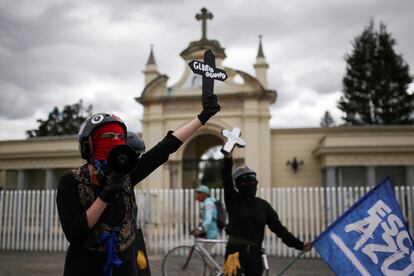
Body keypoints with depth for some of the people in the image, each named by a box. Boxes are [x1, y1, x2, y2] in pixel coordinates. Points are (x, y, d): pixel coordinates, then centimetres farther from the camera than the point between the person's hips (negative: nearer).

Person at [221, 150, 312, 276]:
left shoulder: (263, 205, 6)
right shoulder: (233, 200, 0)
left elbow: (278, 227, 2)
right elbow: (227, 180, -16)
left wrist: (299, 244, -6)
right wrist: (228, 159, -32)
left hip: (255, 252, 3)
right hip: (235, 250, -3)